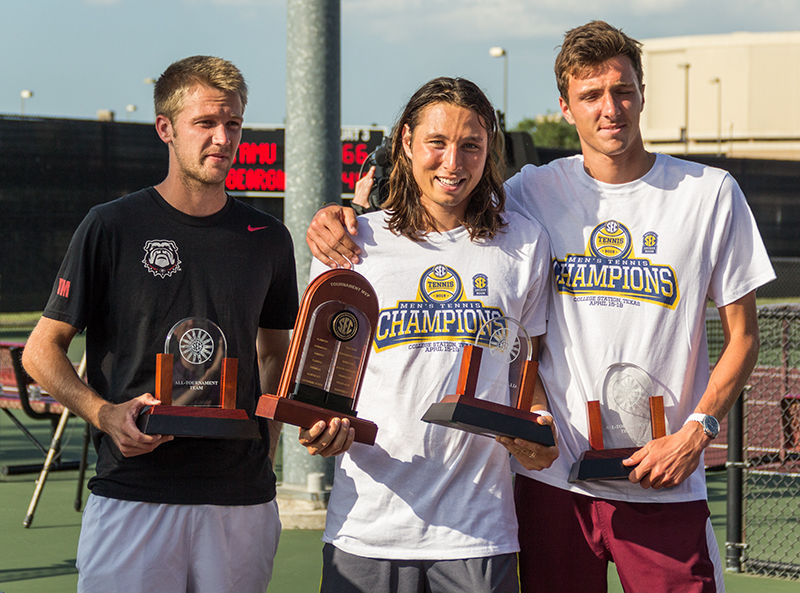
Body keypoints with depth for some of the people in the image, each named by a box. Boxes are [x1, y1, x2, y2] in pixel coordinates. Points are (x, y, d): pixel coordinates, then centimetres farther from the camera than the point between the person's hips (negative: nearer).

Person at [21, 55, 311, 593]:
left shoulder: (268, 239, 10)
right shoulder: (112, 227, -1)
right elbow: (42, 350, 2)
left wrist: (266, 442, 8)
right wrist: (104, 413, -15)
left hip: (242, 498, 3)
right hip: (133, 493, -3)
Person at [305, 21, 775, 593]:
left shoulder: (710, 193, 2)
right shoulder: (537, 192, 5)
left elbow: (742, 335, 6)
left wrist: (698, 430, -7)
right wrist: (342, 217, -7)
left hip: (665, 483, -1)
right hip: (554, 476, 1)